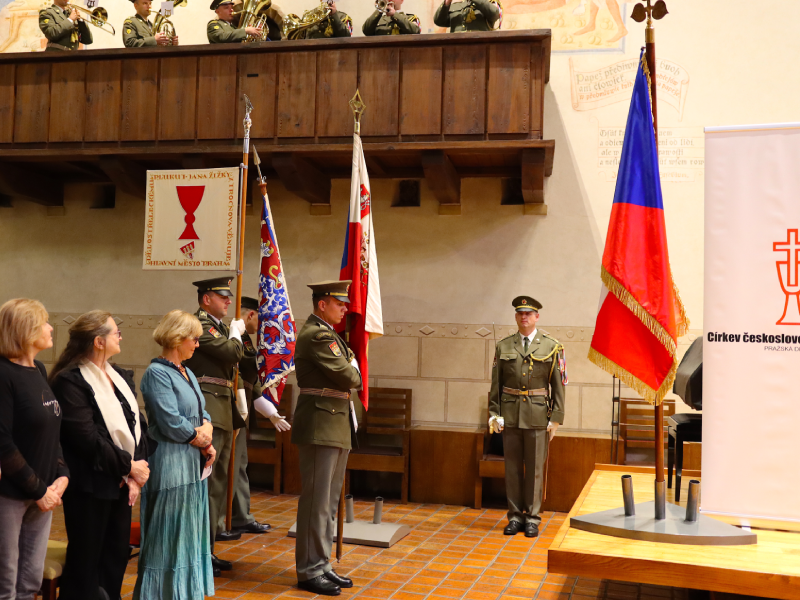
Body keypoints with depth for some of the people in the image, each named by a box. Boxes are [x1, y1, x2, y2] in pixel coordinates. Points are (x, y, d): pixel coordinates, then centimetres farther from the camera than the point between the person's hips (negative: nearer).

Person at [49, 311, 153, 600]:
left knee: (117, 555, 14)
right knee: (86, 558, 4)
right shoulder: (70, 381, -14)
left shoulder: (121, 377, 11)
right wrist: (129, 466, -13)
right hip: (90, 485, -7)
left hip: (121, 483, 7)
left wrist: (138, 464, -8)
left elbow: (138, 424, 6)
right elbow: (87, 438, -19)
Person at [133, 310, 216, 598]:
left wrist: (206, 430, -8)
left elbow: (202, 413, 13)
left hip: (193, 465, 9)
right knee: (168, 540, 1)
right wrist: (203, 441, -9)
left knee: (190, 535, 15)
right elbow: (171, 423, -20)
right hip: (171, 464, -9)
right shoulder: (157, 373, -14)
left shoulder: (186, 373, 13)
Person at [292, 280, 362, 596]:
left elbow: (350, 374, 19)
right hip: (321, 425, -10)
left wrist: (350, 368, -1)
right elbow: (348, 377, -19)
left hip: (335, 427, 10)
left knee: (328, 500, 14)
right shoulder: (317, 335, -15)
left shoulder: (327, 334, 18)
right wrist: (353, 367, 0)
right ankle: (309, 570, 5)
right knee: (316, 500, -4)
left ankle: (322, 564, 22)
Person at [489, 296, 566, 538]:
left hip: (538, 415, -2)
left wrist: (556, 417, -4)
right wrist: (494, 413, 2)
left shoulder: (551, 346, 1)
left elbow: (558, 384, 0)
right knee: (512, 467, 7)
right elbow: (496, 383, 8)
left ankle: (532, 517, 14)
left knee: (535, 468, 3)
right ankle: (515, 515, 17)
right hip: (510, 414, 2)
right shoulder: (503, 346, 6)